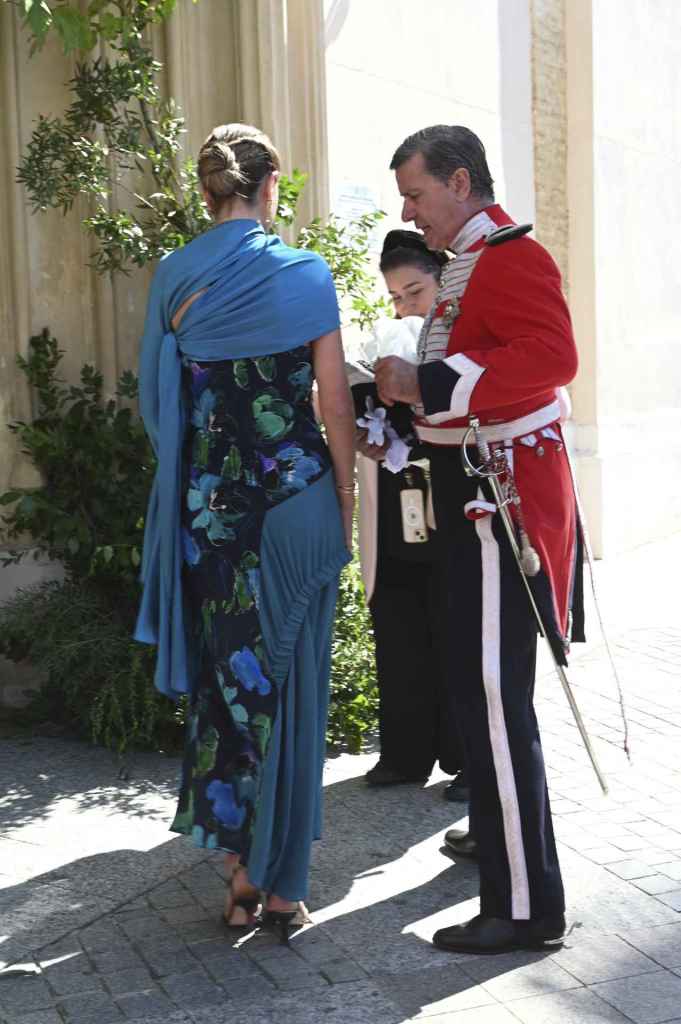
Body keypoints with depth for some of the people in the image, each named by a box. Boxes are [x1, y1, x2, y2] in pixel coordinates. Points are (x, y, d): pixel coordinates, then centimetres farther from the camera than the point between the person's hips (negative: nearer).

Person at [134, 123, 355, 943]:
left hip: (208, 502, 2)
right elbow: (335, 404, -5)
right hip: (297, 496, -2)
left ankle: (240, 869, 17)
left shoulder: (174, 280, 2)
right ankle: (281, 884, 13)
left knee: (222, 673, 13)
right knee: (289, 682, 6)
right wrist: (345, 501, 5)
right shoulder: (304, 275, -6)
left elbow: (160, 400, 7)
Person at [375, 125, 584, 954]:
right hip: (474, 491, 11)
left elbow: (552, 355, -30)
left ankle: (527, 905, -6)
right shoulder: (469, 263, 17)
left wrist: (429, 384, -28)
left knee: (493, 695, -11)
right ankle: (500, 833, 37)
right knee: (481, 682, 20)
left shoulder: (511, 257, -14)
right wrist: (413, 398, 9)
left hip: (504, 496, -11)